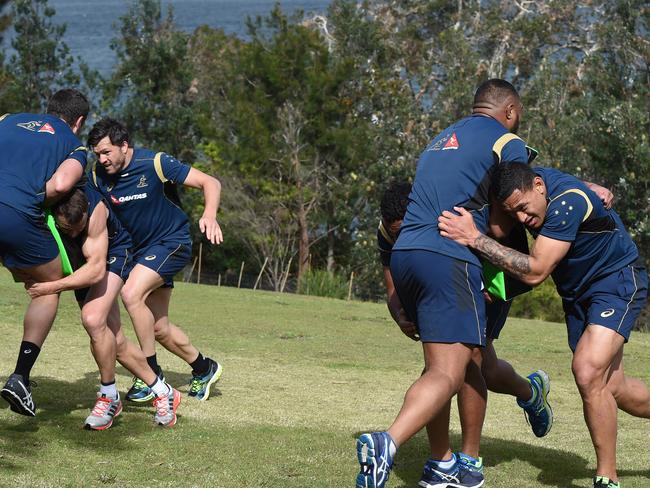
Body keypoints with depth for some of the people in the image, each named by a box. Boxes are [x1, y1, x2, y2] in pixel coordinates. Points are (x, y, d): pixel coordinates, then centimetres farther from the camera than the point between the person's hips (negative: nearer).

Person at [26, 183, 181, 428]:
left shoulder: (95, 209, -39)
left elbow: (96, 268, -41)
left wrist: (52, 287, -48)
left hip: (112, 251, -5)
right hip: (78, 257, 5)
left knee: (93, 318, -28)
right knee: (113, 340, 3)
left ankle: (109, 397, -10)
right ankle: (163, 392, 19)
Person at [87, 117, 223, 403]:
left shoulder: (154, 163, -21)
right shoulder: (98, 175, -9)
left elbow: (210, 183, -18)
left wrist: (210, 215, -36)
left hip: (172, 240, -6)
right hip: (139, 248, 6)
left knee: (132, 293, -27)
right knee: (159, 329, 7)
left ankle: (151, 374, -15)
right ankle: (204, 369, 32)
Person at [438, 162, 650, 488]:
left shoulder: (568, 202, -34)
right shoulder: (521, 185, -11)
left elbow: (535, 272, -36)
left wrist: (475, 239, -39)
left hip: (617, 281, -9)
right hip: (576, 291, 9)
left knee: (588, 372, -25)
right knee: (613, 389, 12)